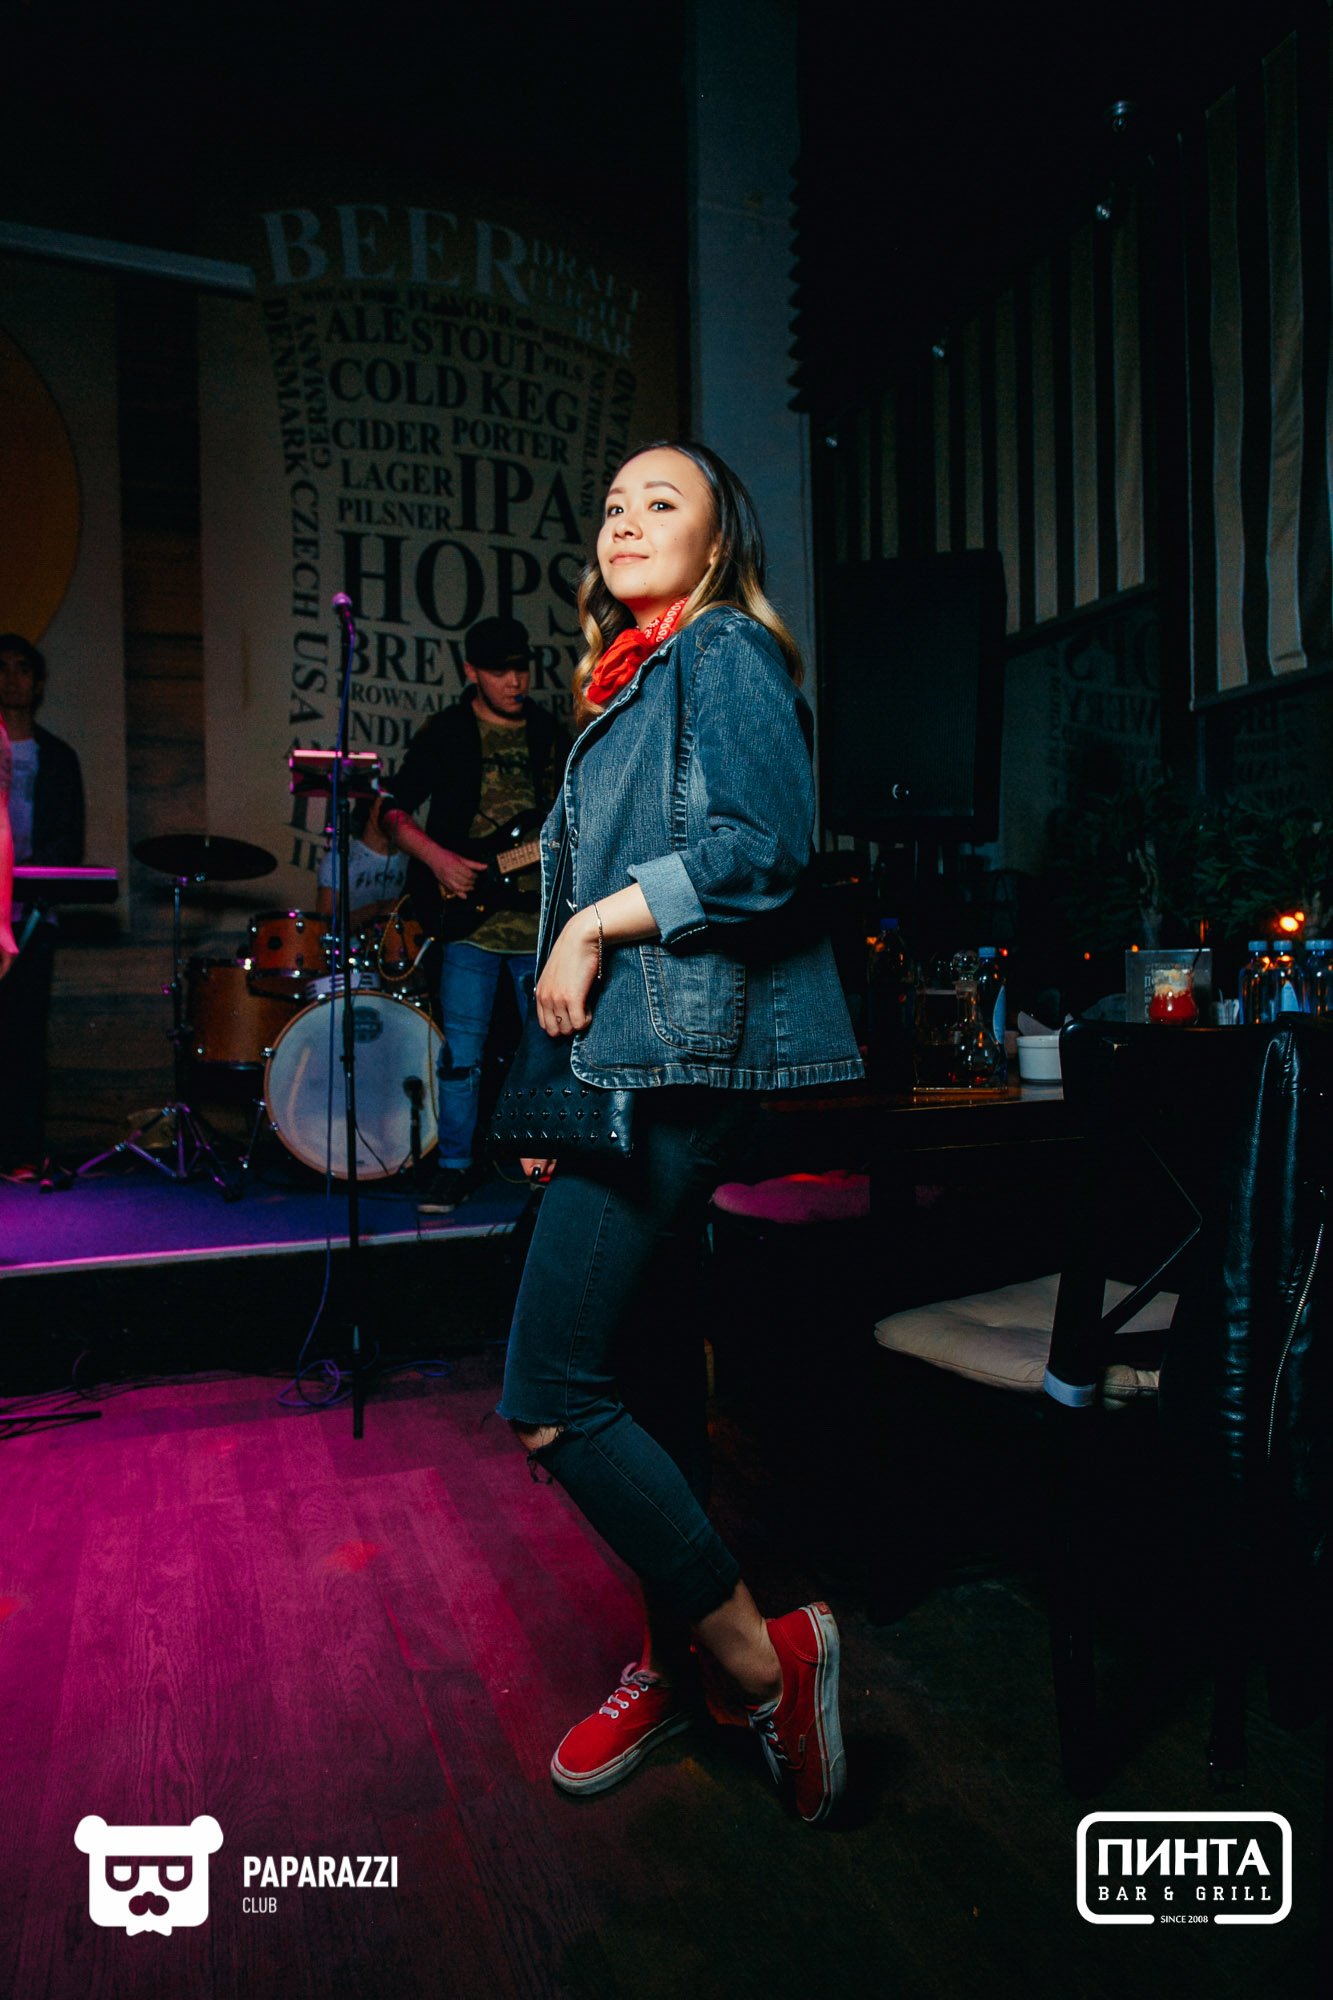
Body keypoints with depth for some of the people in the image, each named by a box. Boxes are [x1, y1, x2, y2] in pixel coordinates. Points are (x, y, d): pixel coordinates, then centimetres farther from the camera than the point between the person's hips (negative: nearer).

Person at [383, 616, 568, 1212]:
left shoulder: (552, 734, 12)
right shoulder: (443, 733, 3)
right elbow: (396, 811, 3)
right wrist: (437, 860, -11)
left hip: (541, 917, 3)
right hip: (469, 916, -3)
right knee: (461, 1050, -1)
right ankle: (454, 1167, 12)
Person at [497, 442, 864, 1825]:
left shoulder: (727, 652, -2)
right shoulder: (625, 687, 24)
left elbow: (763, 850, -18)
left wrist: (596, 921, -11)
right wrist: (562, 1082, 17)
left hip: (682, 1063, -9)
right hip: (623, 1069, 9)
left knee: (550, 1398, -10)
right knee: (647, 1383, 14)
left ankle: (765, 1657, 4)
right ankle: (670, 1665, 30)